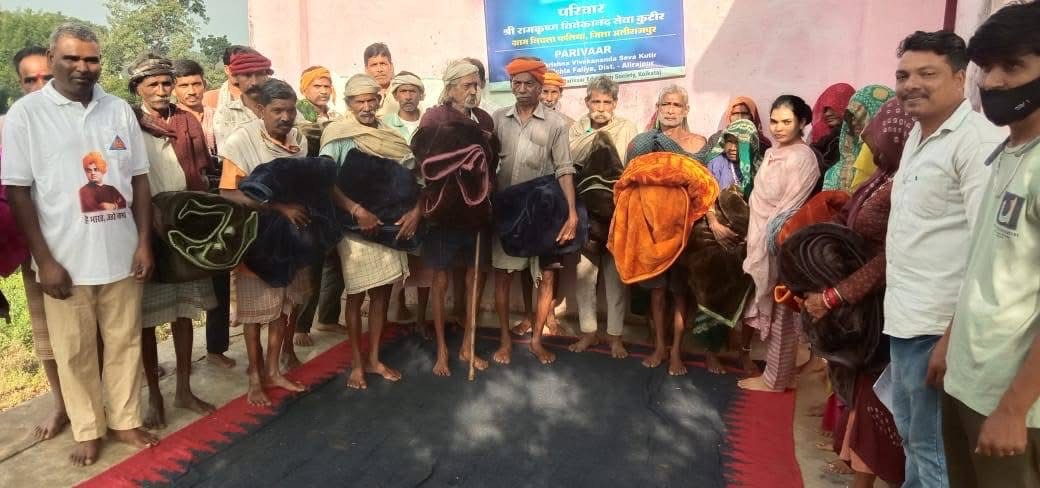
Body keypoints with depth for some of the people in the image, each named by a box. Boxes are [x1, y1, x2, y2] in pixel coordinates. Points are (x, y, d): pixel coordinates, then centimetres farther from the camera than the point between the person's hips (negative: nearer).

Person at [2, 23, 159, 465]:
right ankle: (87, 429, 26)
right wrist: (44, 259, -10)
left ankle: (124, 419, 28)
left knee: (124, 342, 12)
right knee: (75, 351, 9)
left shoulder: (120, 110, 5)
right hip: (65, 258, -2)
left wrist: (144, 242, 1)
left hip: (121, 254, 3)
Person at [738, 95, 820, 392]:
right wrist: (754, 236, 9)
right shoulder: (773, 153, 11)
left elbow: (789, 207, -18)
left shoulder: (803, 158, -15)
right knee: (768, 307, 15)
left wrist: (763, 238, -14)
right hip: (763, 240, 8)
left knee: (780, 311, 2)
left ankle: (775, 378, 13)